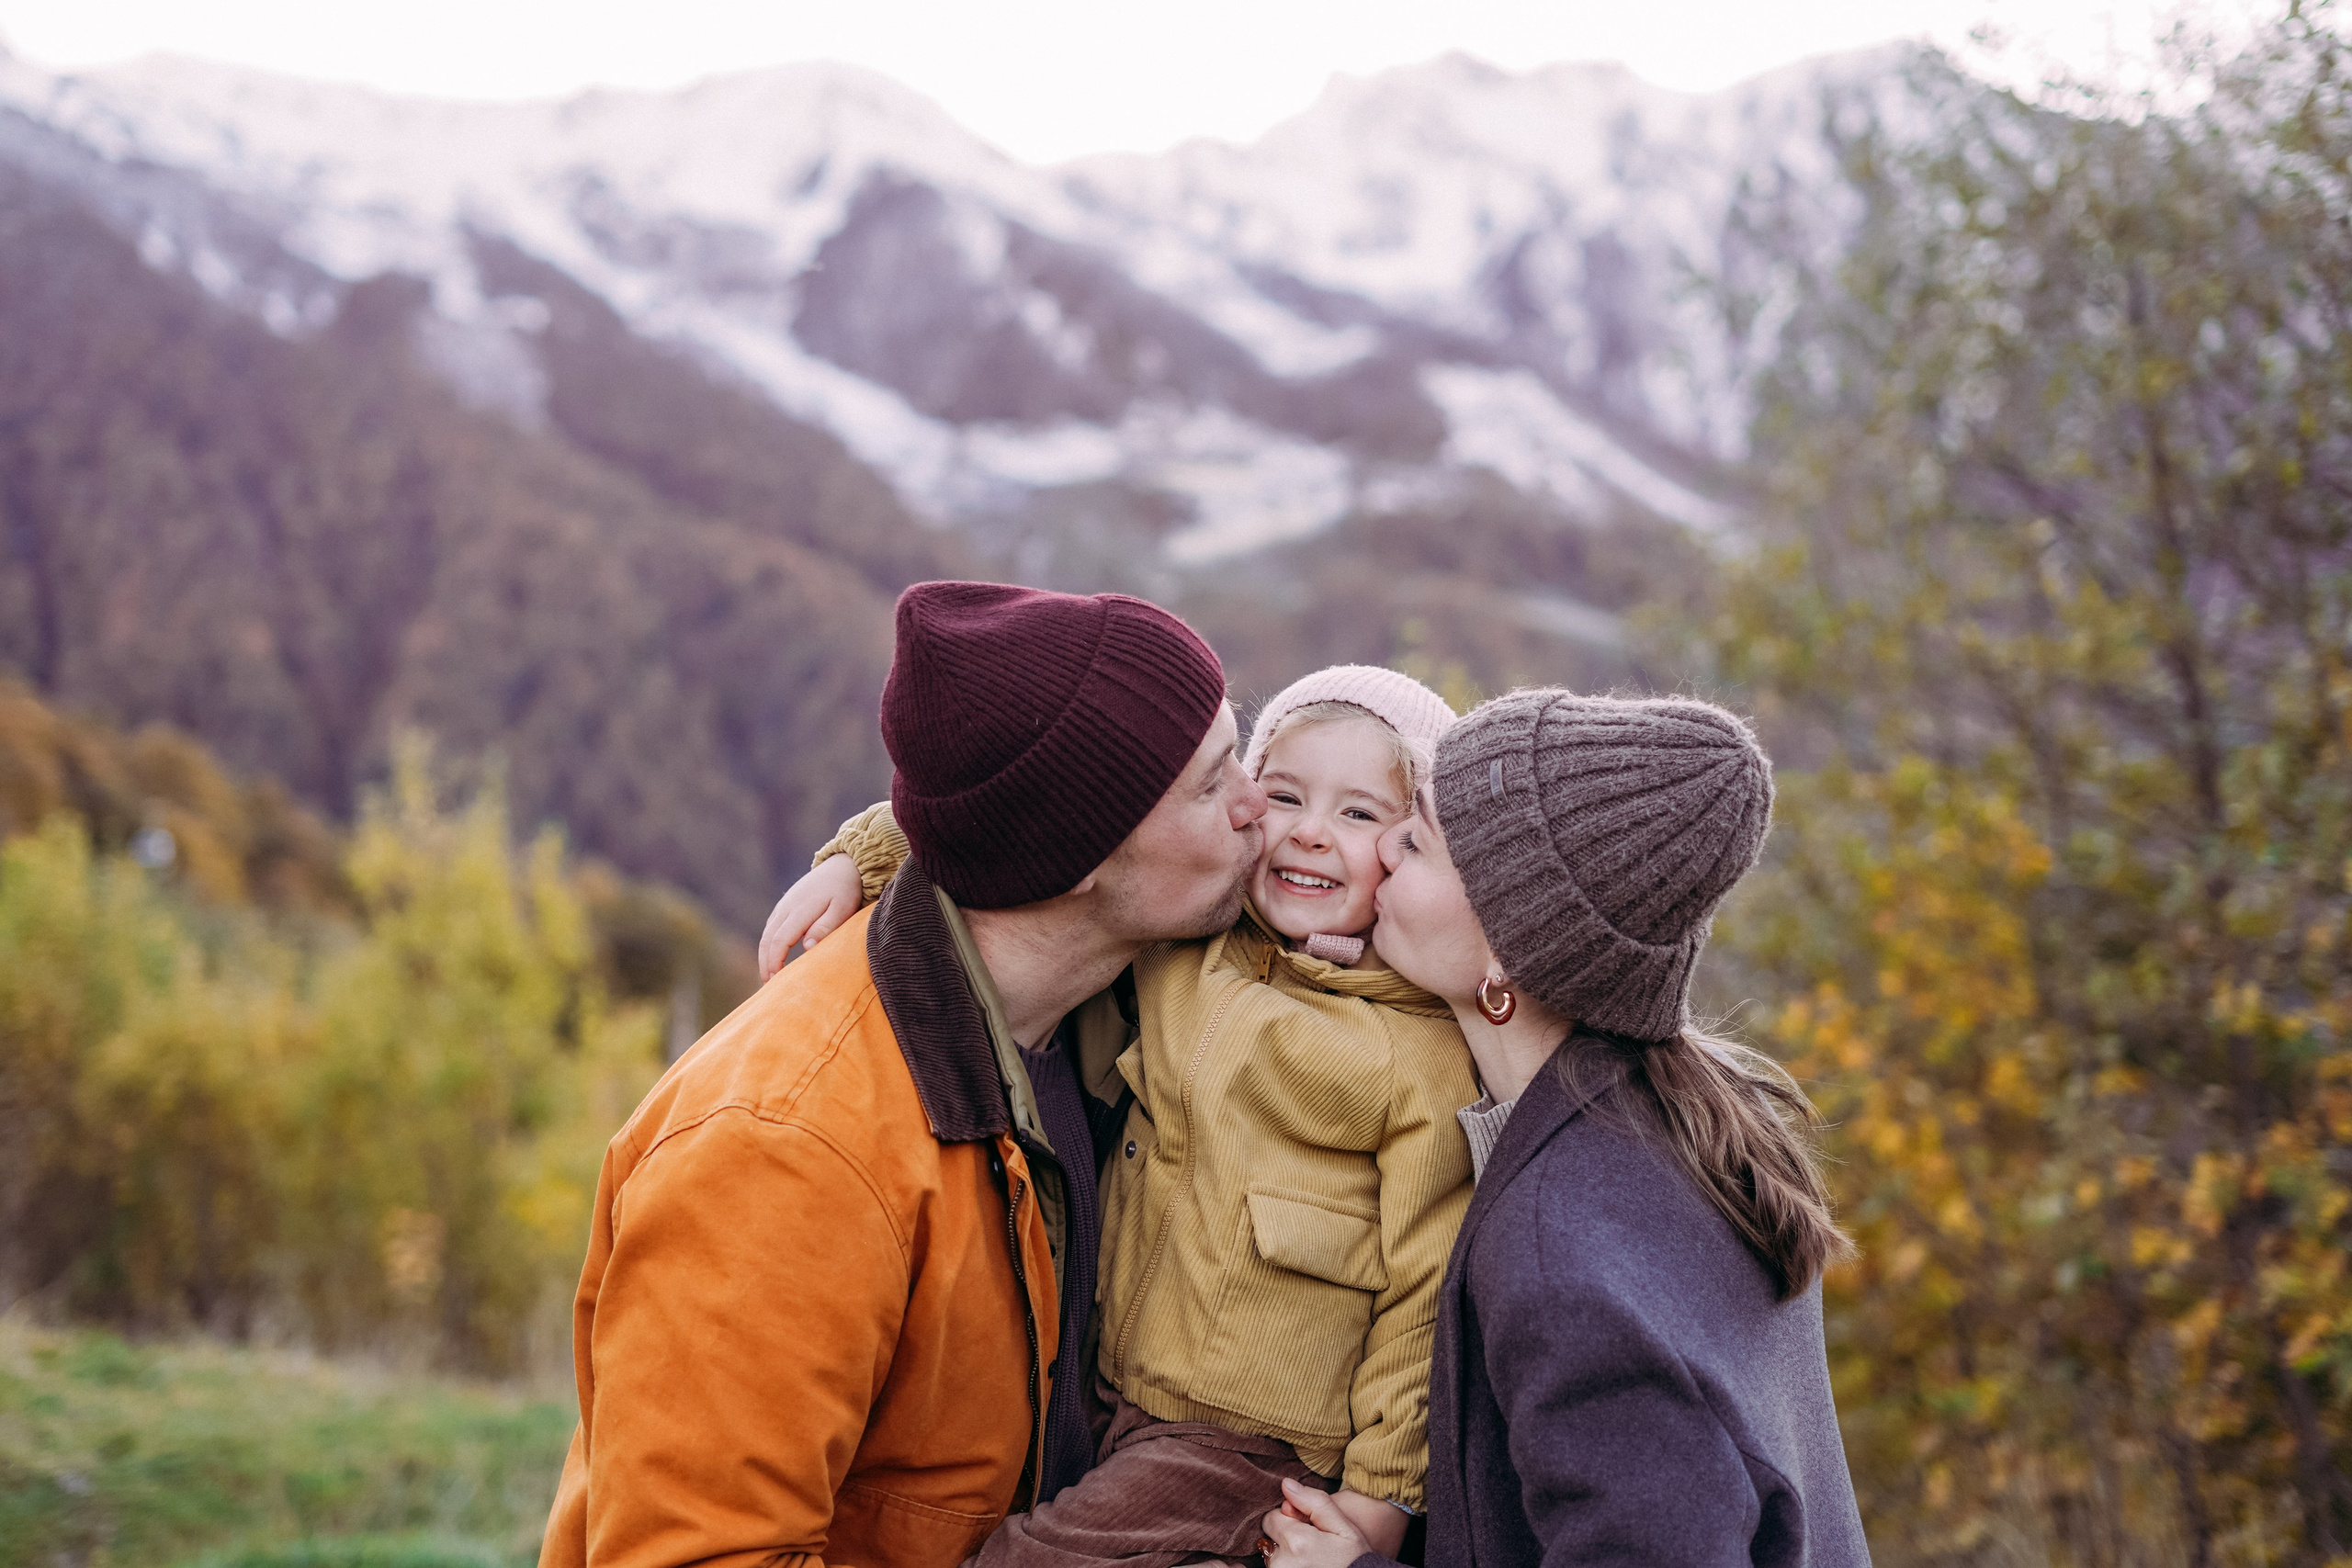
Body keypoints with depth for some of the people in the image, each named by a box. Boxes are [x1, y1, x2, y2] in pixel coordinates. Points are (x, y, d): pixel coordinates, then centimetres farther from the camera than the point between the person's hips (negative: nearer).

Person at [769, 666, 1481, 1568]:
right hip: (1116, 1398, 6)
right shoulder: (1181, 942, 4)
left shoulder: (1431, 1056, -11)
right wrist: (862, 858, -2)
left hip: (1256, 1452, -6)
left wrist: (1383, 1492, -10)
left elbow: (1426, 1293, -10)